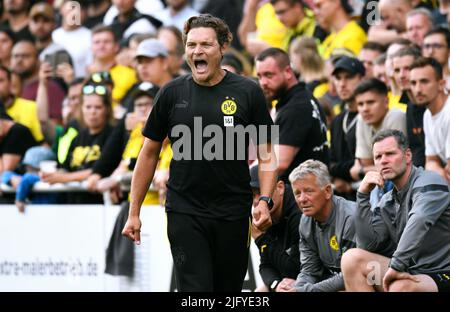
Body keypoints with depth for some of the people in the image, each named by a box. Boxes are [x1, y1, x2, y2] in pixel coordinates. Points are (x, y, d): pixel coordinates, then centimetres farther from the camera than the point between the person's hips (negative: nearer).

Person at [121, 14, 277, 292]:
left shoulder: (247, 92, 0)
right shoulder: (172, 93, 3)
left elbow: (266, 153, 3)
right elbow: (149, 153, 10)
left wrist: (265, 201, -12)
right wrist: (134, 212, 7)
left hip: (233, 214, 0)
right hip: (184, 213, 0)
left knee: (229, 289, 7)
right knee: (195, 289, -11)